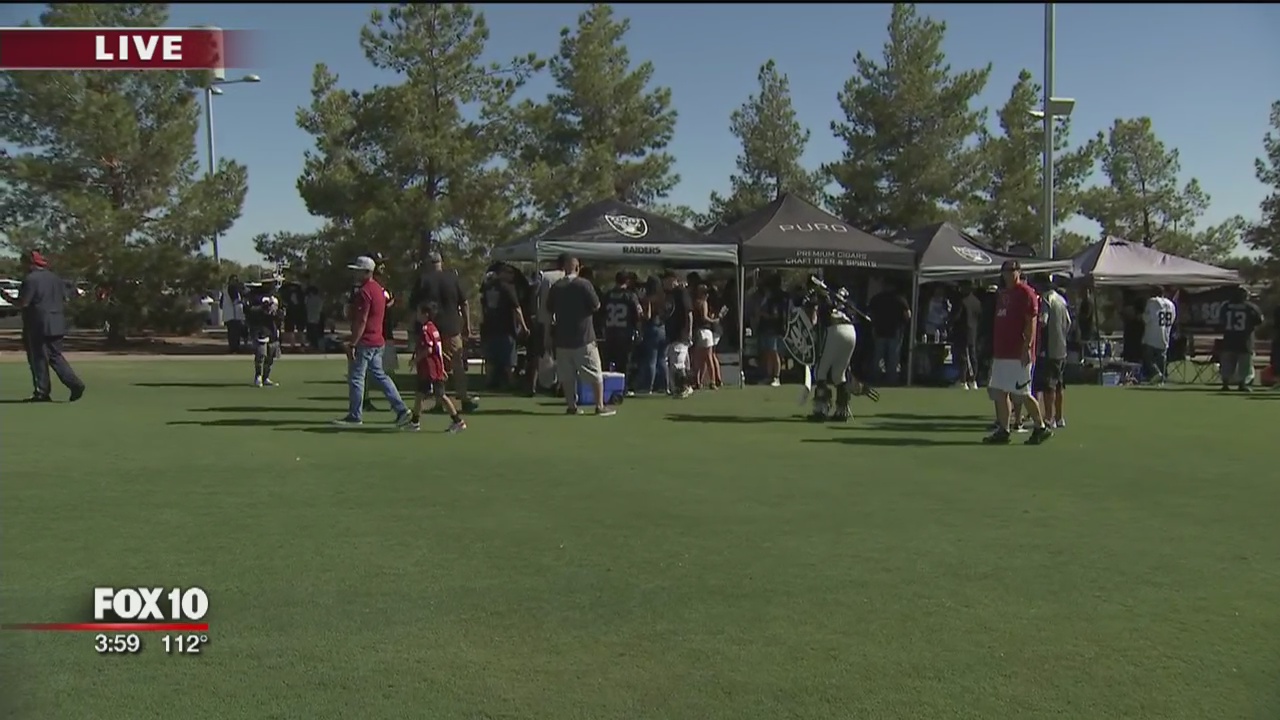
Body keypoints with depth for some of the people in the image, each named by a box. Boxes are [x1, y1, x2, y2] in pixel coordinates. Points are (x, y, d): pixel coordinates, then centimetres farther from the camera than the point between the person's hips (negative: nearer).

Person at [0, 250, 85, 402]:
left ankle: (42, 393, 3)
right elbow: (65, 301, 14)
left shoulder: (30, 279, -10)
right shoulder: (56, 278, 12)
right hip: (57, 325, 7)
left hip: (38, 327, -7)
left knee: (38, 359, 1)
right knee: (56, 356, 12)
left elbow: (22, 303, -14)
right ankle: (75, 383, -3)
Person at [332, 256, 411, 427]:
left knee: (355, 378, -1)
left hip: (365, 342, -10)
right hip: (378, 341, 10)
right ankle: (401, 409, 11)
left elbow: (361, 321, -21)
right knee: (379, 375, 14)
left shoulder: (364, 292, -16)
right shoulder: (379, 289, 15)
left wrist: (352, 344, -19)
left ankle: (355, 415, 5)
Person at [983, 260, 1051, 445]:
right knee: (999, 392, 7)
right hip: (1001, 352, 9)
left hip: (1019, 353, -9)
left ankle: (1041, 428, 8)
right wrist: (994, 351, 19)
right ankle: (1003, 430, 11)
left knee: (1022, 393, -5)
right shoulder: (1003, 294, 18)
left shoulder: (1025, 292, -7)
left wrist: (1027, 347, -21)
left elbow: (1032, 321, -14)